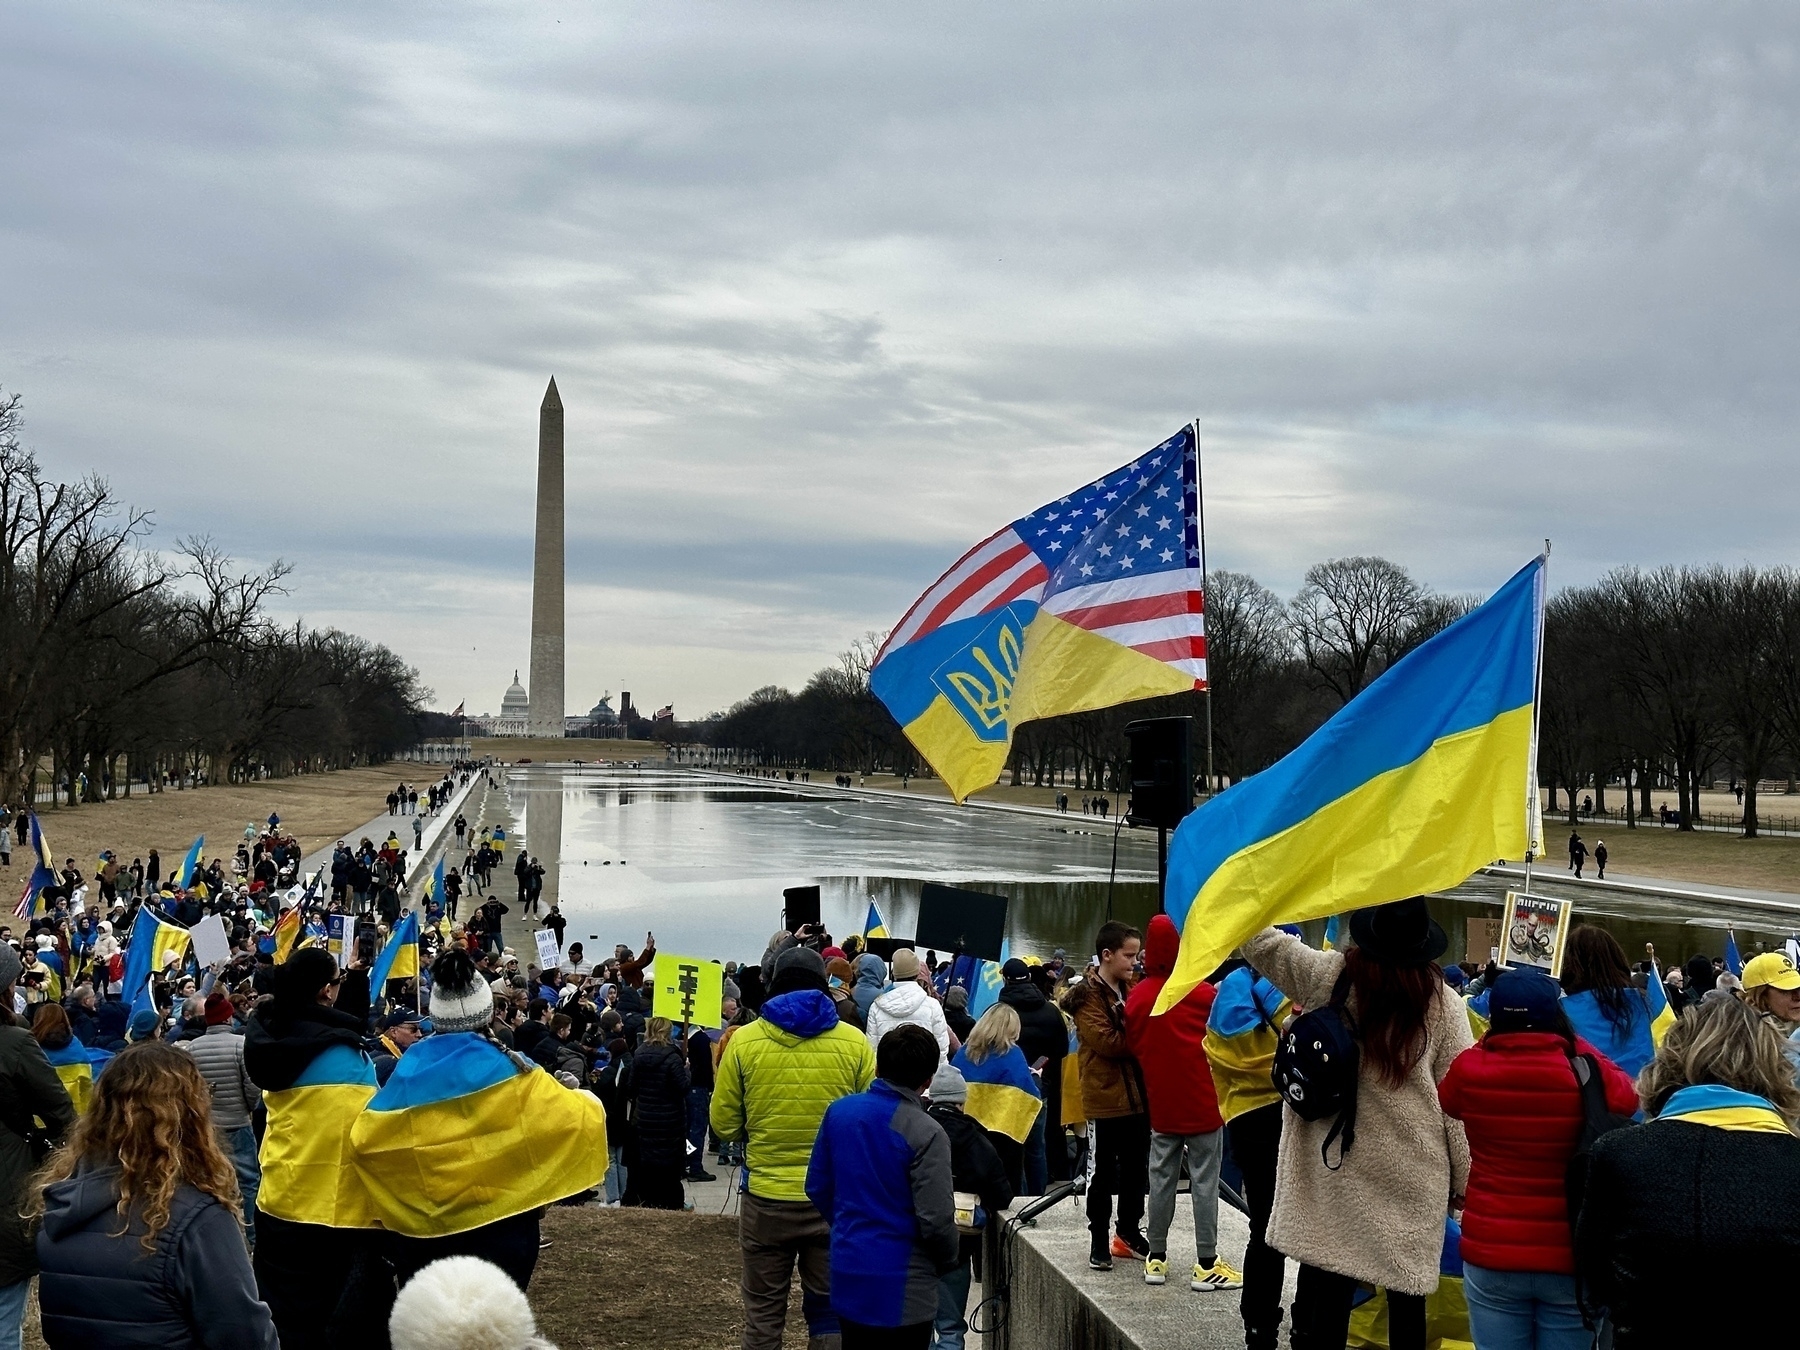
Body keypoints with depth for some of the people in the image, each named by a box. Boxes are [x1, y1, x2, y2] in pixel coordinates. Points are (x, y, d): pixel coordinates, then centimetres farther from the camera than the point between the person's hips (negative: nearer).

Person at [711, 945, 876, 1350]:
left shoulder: (743, 1040, -5)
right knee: (829, 1310, 12)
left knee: (763, 1315, 13)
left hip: (766, 1199, 0)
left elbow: (724, 1125, 0)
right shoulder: (854, 1042, -5)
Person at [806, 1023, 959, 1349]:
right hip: (900, 1288, -6)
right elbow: (936, 1220, -18)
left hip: (847, 1274, 6)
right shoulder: (925, 1133, -19)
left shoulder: (838, 1111, -1)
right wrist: (949, 1261, 2)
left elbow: (817, 1188, 8)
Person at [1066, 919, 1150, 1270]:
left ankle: (1129, 1233, 26)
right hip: (1106, 1097, -6)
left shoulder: (1132, 990, 12)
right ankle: (1099, 1241, 12)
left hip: (1138, 1094, 7)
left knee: (1136, 1169, 13)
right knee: (1103, 1172, 2)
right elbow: (1107, 1042, -20)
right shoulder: (1087, 996, -10)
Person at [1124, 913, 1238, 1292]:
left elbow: (1133, 1047, 8)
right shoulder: (1201, 992, -12)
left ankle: (1156, 1258, 17)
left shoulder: (1137, 997, -2)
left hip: (1161, 1105, 4)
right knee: (1204, 1182, 0)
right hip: (1202, 1102, -4)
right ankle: (1206, 1264, 1)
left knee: (1161, 1179, 12)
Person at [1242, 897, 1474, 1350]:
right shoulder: (1442, 1003, -3)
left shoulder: (1326, 978, -4)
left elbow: (1254, 935, 0)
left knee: (1326, 1294, 4)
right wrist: (1464, 1183, 5)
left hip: (1335, 1168, 0)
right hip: (1413, 1175, 0)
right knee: (1406, 1296, 9)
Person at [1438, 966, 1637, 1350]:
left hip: (1491, 1254, 1)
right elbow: (1627, 1096, 12)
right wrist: (1573, 1042, 16)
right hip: (1570, 1258, 0)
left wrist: (1493, 1039, 17)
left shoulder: (1469, 1069, -9)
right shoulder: (1584, 1072, -12)